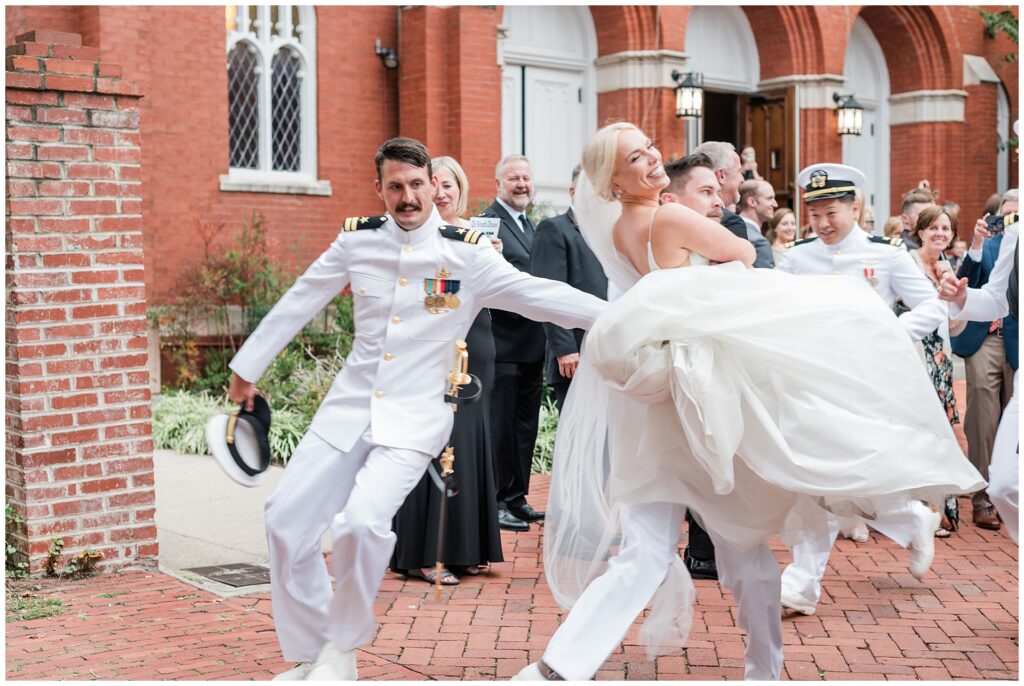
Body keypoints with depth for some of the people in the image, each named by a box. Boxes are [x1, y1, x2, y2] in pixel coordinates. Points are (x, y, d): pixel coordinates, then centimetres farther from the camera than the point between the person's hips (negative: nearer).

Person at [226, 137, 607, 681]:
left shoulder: (466, 254, -6)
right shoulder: (357, 241, 3)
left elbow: (539, 295, -11)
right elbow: (297, 304, 12)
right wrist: (247, 368, 18)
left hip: (414, 417, -4)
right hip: (349, 407, 4)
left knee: (363, 521, -25)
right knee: (286, 522, 0)